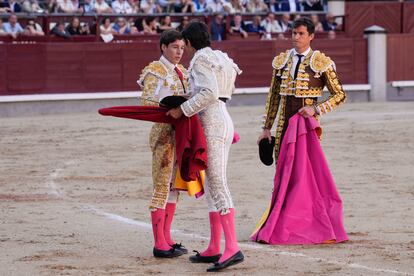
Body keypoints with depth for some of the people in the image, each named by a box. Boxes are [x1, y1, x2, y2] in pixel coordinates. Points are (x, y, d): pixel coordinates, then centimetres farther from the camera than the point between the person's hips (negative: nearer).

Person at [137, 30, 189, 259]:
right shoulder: (155, 71, -8)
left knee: (174, 186, 10)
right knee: (162, 186, -7)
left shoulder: (181, 71, 16)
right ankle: (159, 244, -5)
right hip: (163, 133, -8)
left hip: (180, 134, 8)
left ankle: (166, 238, 16)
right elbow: (146, 103, -14)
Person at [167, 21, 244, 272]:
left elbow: (209, 93, -23)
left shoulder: (201, 60, -10)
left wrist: (183, 110, -17)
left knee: (217, 185, -14)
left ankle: (232, 249, -21)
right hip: (223, 122, 10)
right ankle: (214, 249, 15)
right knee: (212, 185, 12)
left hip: (212, 124, -10)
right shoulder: (220, 58, 19)